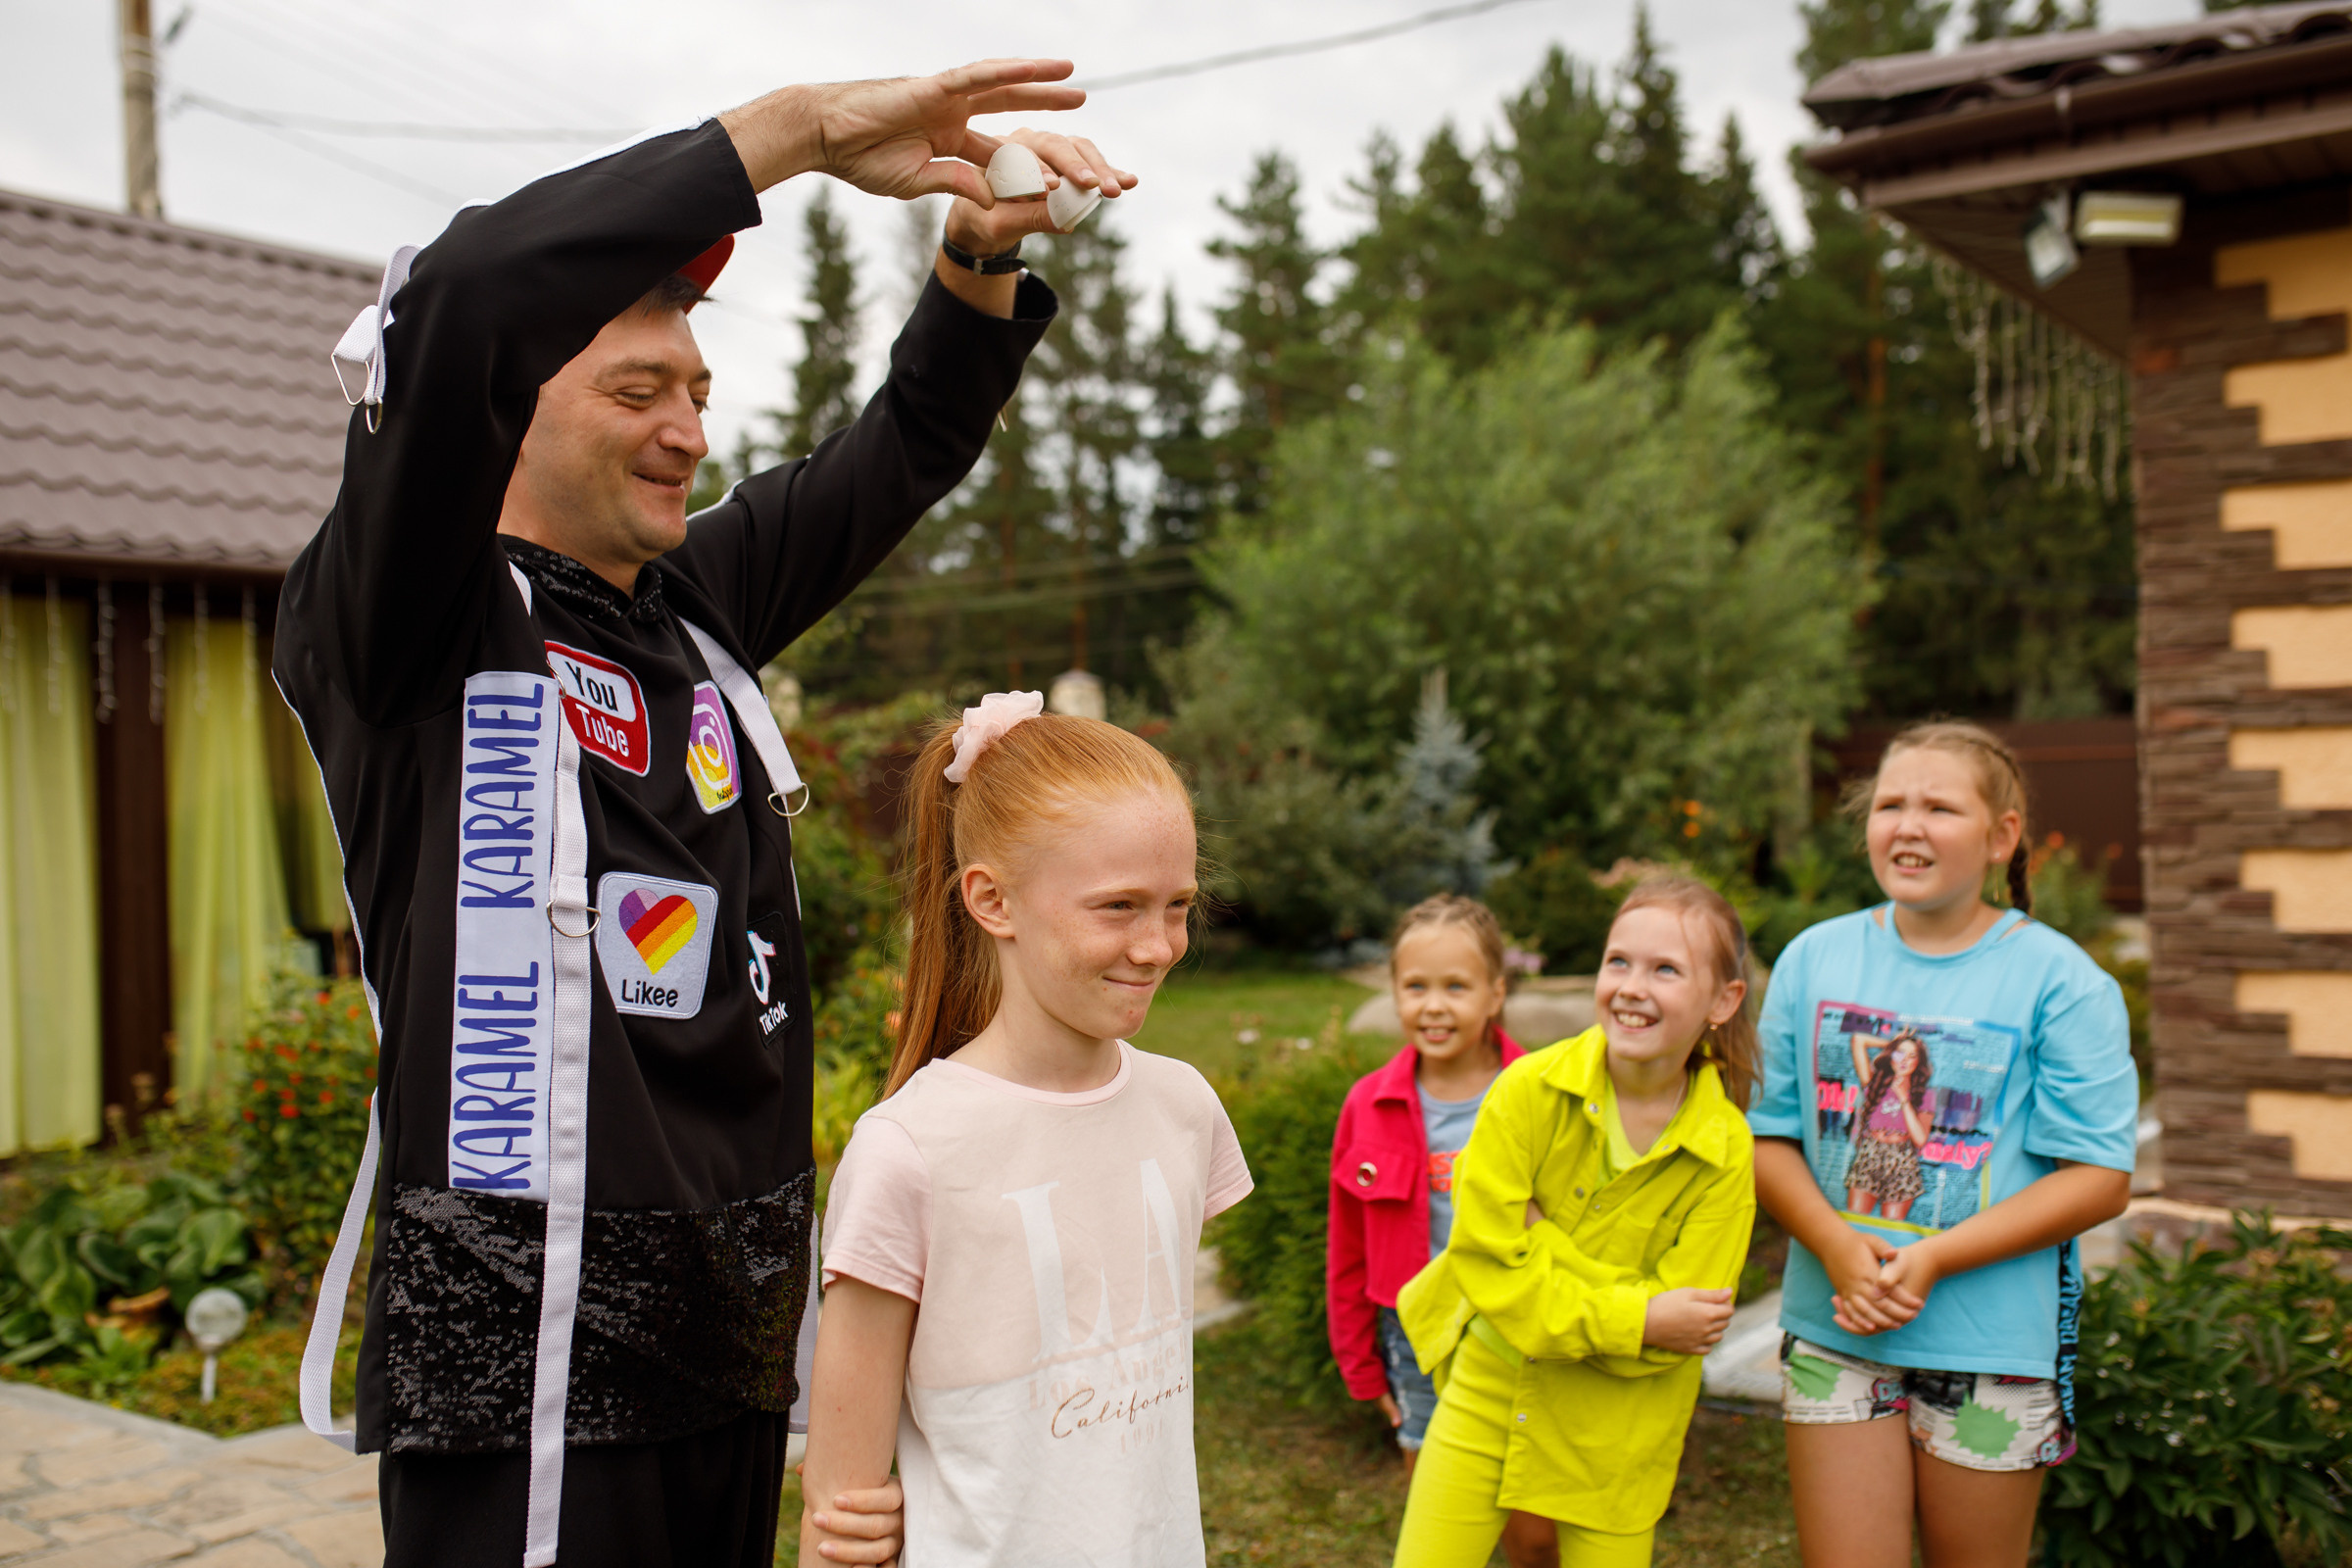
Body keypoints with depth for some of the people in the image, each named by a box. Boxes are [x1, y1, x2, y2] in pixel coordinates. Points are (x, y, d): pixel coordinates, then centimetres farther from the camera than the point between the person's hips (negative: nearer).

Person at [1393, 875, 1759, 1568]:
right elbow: (1486, 1259, -17)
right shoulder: (1531, 1088, -16)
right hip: (1488, 1388, 0)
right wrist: (1630, 1319, -22)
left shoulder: (1724, 1153, -15)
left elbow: (1669, 1335, -16)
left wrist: (1541, 1242, -21)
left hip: (1613, 1426, 0)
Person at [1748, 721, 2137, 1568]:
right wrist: (1837, 1246, -14)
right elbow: (1770, 1138, 4)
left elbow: (2099, 1178, -10)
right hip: (1834, 1332, 2)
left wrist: (1930, 1260, -18)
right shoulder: (1814, 958, 4)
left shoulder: (2059, 980, -6)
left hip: (1994, 1344, -2)